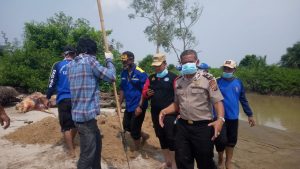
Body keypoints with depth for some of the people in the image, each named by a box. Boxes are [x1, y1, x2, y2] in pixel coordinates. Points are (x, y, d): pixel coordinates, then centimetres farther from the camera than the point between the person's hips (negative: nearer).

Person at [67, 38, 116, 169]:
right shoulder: (89, 60, -10)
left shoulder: (71, 64, 13)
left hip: (78, 113, 9)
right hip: (87, 115, -9)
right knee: (87, 153, 0)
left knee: (97, 143, 25)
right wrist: (109, 60, 6)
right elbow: (111, 76, -9)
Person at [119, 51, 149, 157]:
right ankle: (144, 135, 41)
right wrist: (120, 104, 10)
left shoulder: (141, 73, -19)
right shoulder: (124, 73, 2)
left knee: (134, 129, 6)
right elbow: (122, 89, 11)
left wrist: (140, 107, -21)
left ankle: (137, 149, 32)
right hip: (129, 106, 7)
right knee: (126, 126, 18)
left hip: (138, 106, -7)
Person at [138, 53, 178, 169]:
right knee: (161, 137, 15)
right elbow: (144, 93, 16)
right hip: (155, 114, 6)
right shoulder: (151, 78, 12)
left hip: (169, 113, -5)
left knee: (171, 138, 0)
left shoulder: (173, 77, -4)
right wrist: (147, 93, -8)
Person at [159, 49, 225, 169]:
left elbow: (218, 102, -12)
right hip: (182, 126, 5)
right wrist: (165, 111, -2)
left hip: (203, 127, -4)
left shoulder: (208, 79, -8)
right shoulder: (178, 82, 7)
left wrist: (220, 119, -29)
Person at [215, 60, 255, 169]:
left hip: (233, 117, 4)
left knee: (232, 141, 13)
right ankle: (220, 159, 26)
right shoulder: (217, 81, -8)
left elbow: (243, 99, 9)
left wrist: (250, 115, 12)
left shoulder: (238, 82, 2)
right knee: (221, 140, -5)